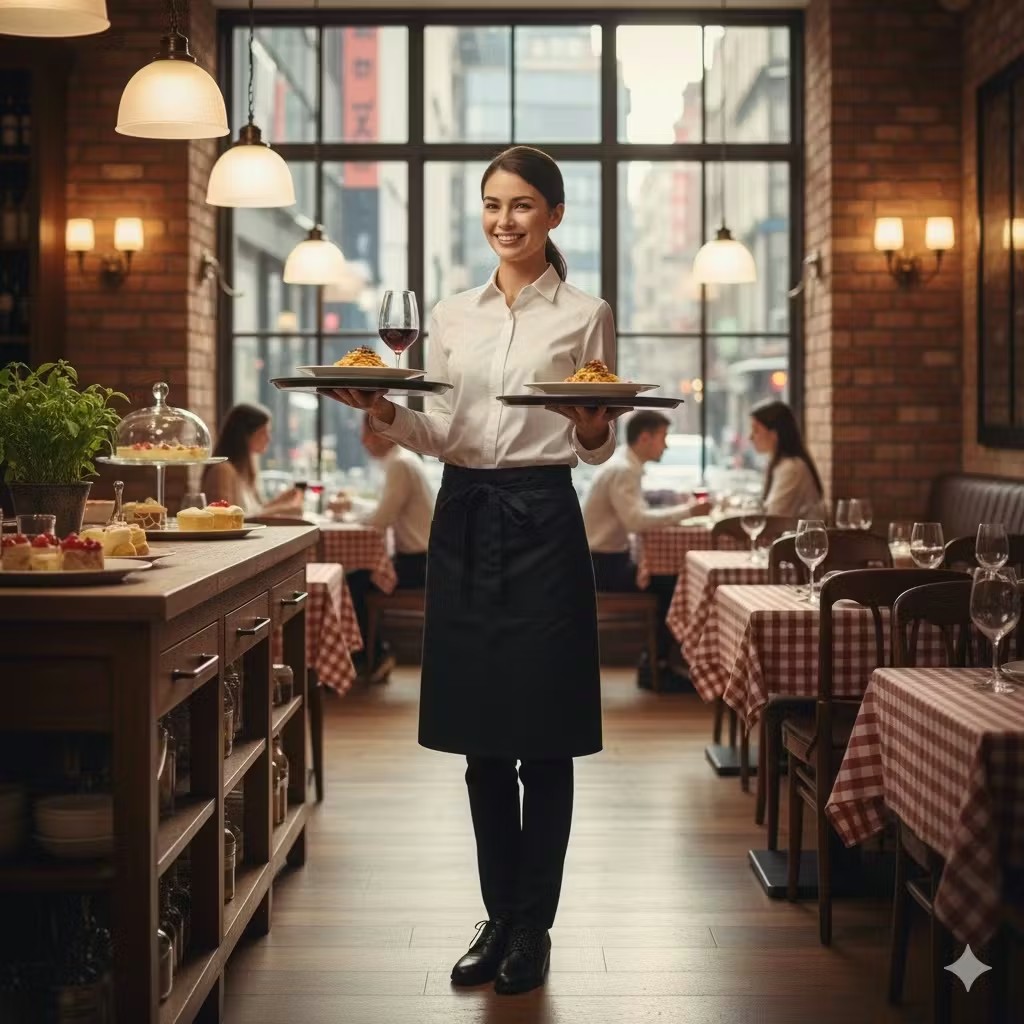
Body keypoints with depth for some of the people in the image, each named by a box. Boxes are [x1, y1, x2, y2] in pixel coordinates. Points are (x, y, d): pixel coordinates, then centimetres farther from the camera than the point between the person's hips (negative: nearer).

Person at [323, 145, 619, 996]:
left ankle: (533, 927, 13)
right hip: (464, 518, 4)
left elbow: (597, 450, 1)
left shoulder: (586, 316, 1)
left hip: (543, 520, -4)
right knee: (481, 738, 8)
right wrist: (385, 412, -8)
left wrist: (592, 425, -21)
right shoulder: (452, 316, 11)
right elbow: (439, 435, 11)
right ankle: (499, 918, 21)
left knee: (544, 739, 0)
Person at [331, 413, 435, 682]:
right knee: (357, 576, 10)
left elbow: (381, 518, -20)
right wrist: (353, 504, 7)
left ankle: (371, 657, 4)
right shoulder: (402, 459, 13)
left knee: (353, 583, -9)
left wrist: (351, 505, -5)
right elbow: (387, 511, 17)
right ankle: (370, 654, 12)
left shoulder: (400, 464, -18)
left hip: (416, 564, -10)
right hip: (415, 558, 10)